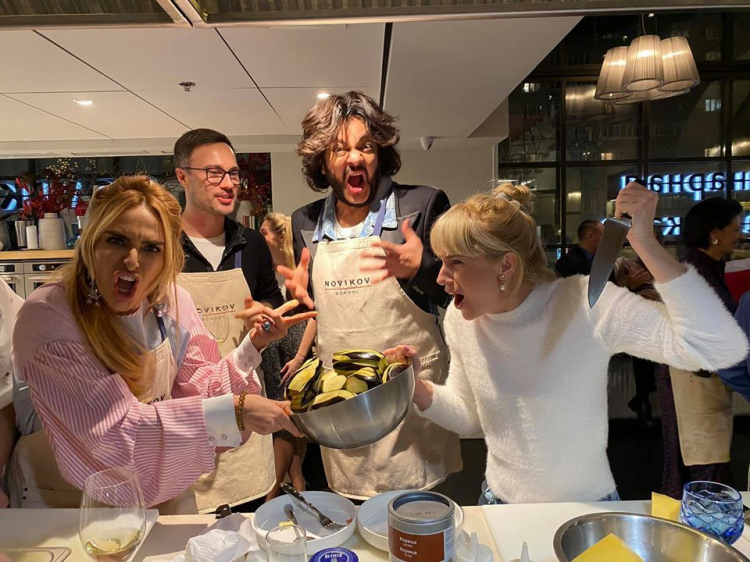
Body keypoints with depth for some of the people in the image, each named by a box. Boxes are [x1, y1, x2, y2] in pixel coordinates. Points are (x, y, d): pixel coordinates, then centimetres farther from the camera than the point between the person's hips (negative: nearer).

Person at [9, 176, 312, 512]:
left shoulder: (171, 302, -8)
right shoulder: (47, 315, -23)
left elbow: (200, 387, -3)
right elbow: (112, 429, -28)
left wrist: (252, 346, -17)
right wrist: (234, 410, -33)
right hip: (65, 501, -4)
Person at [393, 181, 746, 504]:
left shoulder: (587, 305, -22)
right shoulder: (461, 319, -7)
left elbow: (720, 347, -28)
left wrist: (645, 243, -33)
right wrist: (419, 389, -14)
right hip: (500, 501, 2)